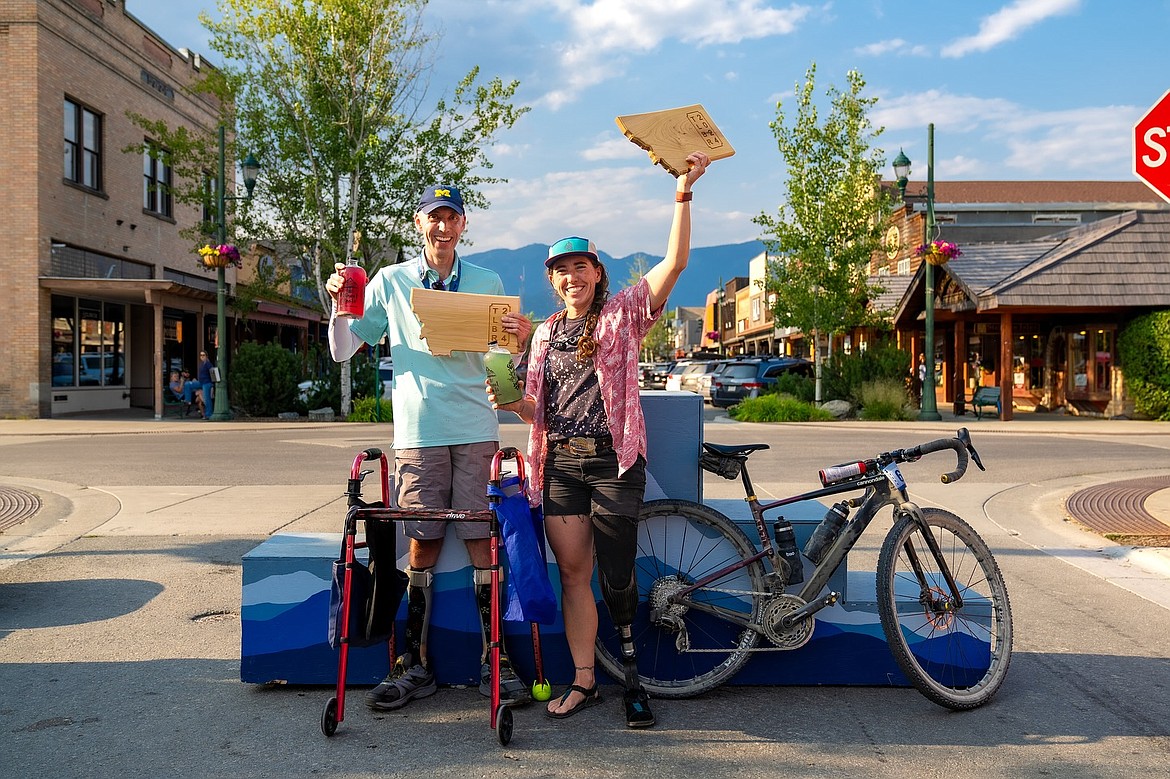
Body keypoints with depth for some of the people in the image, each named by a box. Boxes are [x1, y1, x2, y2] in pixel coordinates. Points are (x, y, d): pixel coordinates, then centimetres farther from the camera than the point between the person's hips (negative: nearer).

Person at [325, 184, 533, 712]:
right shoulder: (390, 282, 9)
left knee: (483, 542, -1)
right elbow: (342, 352, 9)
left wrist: (522, 338, -6)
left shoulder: (488, 283, 11)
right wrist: (340, 305, -8)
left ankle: (494, 660, 9)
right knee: (422, 546, 2)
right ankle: (415, 665, 14)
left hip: (476, 430, 0)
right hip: (418, 431, 0)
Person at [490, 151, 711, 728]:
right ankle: (583, 683, 18)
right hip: (561, 464, 4)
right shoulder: (545, 334, 15)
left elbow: (674, 261, -10)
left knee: (615, 577, -2)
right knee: (573, 575, 6)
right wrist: (510, 402, -6)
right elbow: (537, 410, 16)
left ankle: (634, 680, 17)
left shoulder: (622, 314, 2)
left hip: (614, 462, -4)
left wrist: (683, 192, -17)